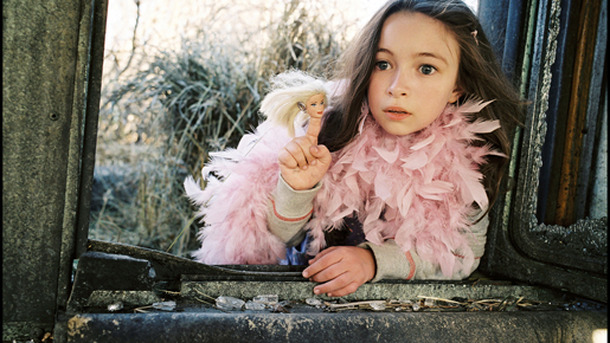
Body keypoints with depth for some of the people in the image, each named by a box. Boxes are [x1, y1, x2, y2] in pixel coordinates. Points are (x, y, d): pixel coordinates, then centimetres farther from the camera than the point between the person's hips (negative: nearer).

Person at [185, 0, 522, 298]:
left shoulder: (468, 154, -16)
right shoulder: (333, 127, -15)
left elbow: (466, 252, -11)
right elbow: (282, 236, -7)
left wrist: (375, 260, -25)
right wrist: (298, 188, -28)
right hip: (313, 284, 2)